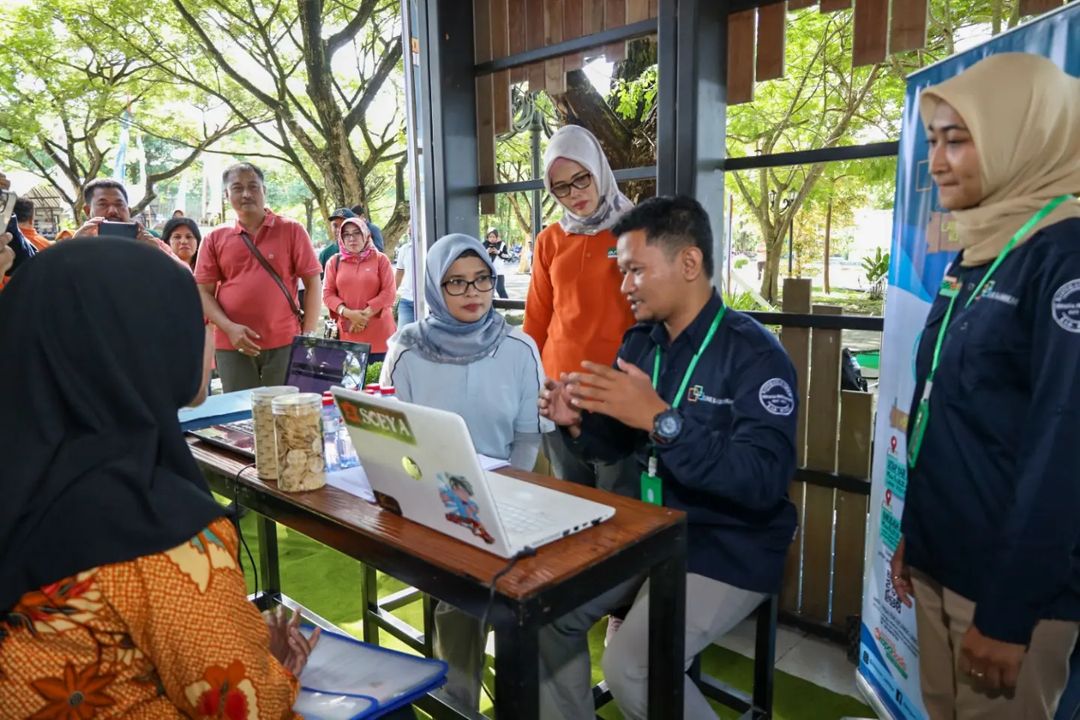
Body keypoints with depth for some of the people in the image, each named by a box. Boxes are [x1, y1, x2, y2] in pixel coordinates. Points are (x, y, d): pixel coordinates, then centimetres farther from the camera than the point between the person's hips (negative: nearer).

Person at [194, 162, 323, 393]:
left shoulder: (292, 230, 2)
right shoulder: (215, 239, 7)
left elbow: (313, 283, 0)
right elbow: (203, 291, 7)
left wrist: (308, 336, -6)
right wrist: (229, 328, -10)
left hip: (285, 342, -1)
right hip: (232, 345, 2)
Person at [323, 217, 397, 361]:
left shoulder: (380, 259, 4)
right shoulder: (334, 262, 10)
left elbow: (389, 292, -4)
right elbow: (328, 293, 5)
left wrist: (366, 314, -12)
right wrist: (348, 313, -11)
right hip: (348, 333, 2)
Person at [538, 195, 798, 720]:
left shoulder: (754, 353, -18)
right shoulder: (640, 341, 4)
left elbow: (765, 482, -29)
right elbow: (615, 446, 12)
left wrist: (661, 420, -36)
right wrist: (577, 424, -11)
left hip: (728, 548, -7)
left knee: (630, 666, -22)